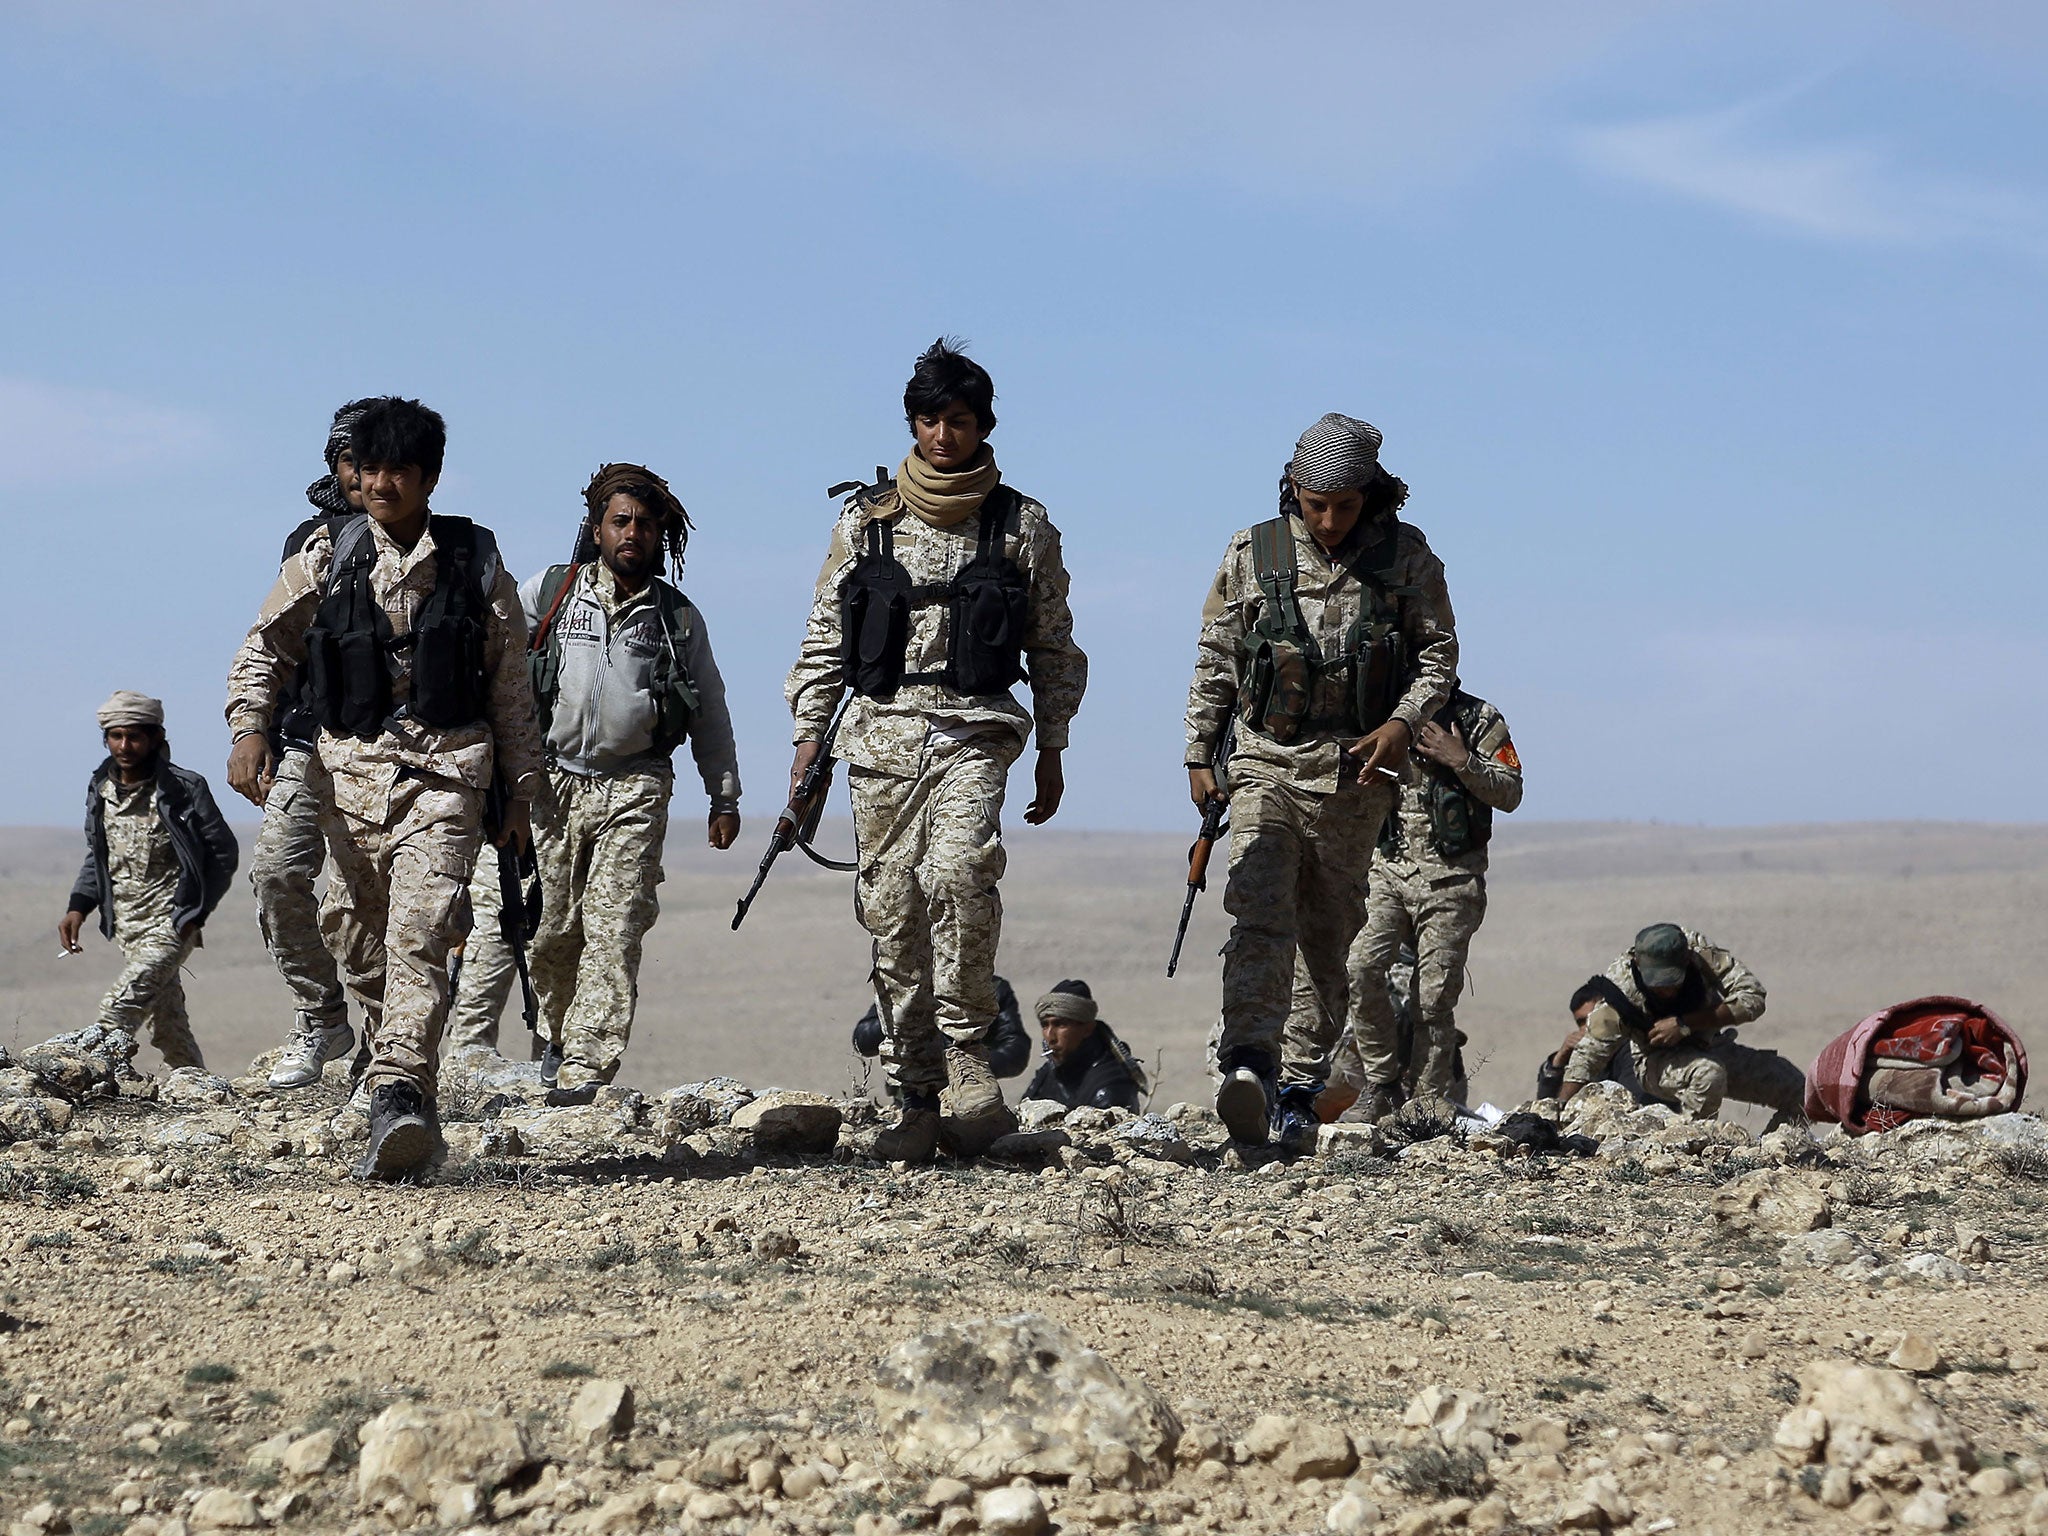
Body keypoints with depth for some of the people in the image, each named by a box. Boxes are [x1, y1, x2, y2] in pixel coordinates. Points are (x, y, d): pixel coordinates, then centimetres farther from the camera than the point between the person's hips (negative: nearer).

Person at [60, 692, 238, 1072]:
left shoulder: (183, 788, -9)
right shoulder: (101, 789, 8)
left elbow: (224, 852, -4)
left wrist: (194, 913, -8)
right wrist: (79, 906, 6)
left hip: (169, 925, -6)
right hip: (126, 924, 6)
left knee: (118, 1011, -26)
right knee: (168, 1027, 8)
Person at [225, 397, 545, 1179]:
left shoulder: (476, 562, 5)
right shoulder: (328, 556, 7)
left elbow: (512, 685, 10)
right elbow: (267, 643, 9)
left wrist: (520, 789, 9)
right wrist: (249, 726, -9)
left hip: (447, 769, -2)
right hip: (355, 767, 3)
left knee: (419, 936, -19)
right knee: (366, 945, 5)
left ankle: (398, 1095, -29)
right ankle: (403, 1094, 21)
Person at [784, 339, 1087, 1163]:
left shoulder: (1023, 526, 7)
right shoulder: (866, 519, 9)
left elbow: (1053, 647, 12)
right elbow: (825, 635, 12)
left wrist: (1052, 751, 9)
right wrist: (810, 733, 5)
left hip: (975, 730, -2)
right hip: (882, 728, 2)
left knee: (958, 871, -27)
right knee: (891, 908, 0)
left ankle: (966, 1049, -13)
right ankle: (916, 1100, 6)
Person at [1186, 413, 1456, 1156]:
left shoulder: (1405, 555, 3)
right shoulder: (1252, 553, 4)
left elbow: (1439, 652, 6)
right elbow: (1214, 660, 10)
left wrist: (1402, 721, -11)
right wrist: (1199, 755, 10)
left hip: (1354, 773, 1)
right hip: (1266, 764, -1)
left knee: (1331, 939, 6)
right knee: (1259, 915, -19)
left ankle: (1298, 1087, 15)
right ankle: (1248, 1067, -33)